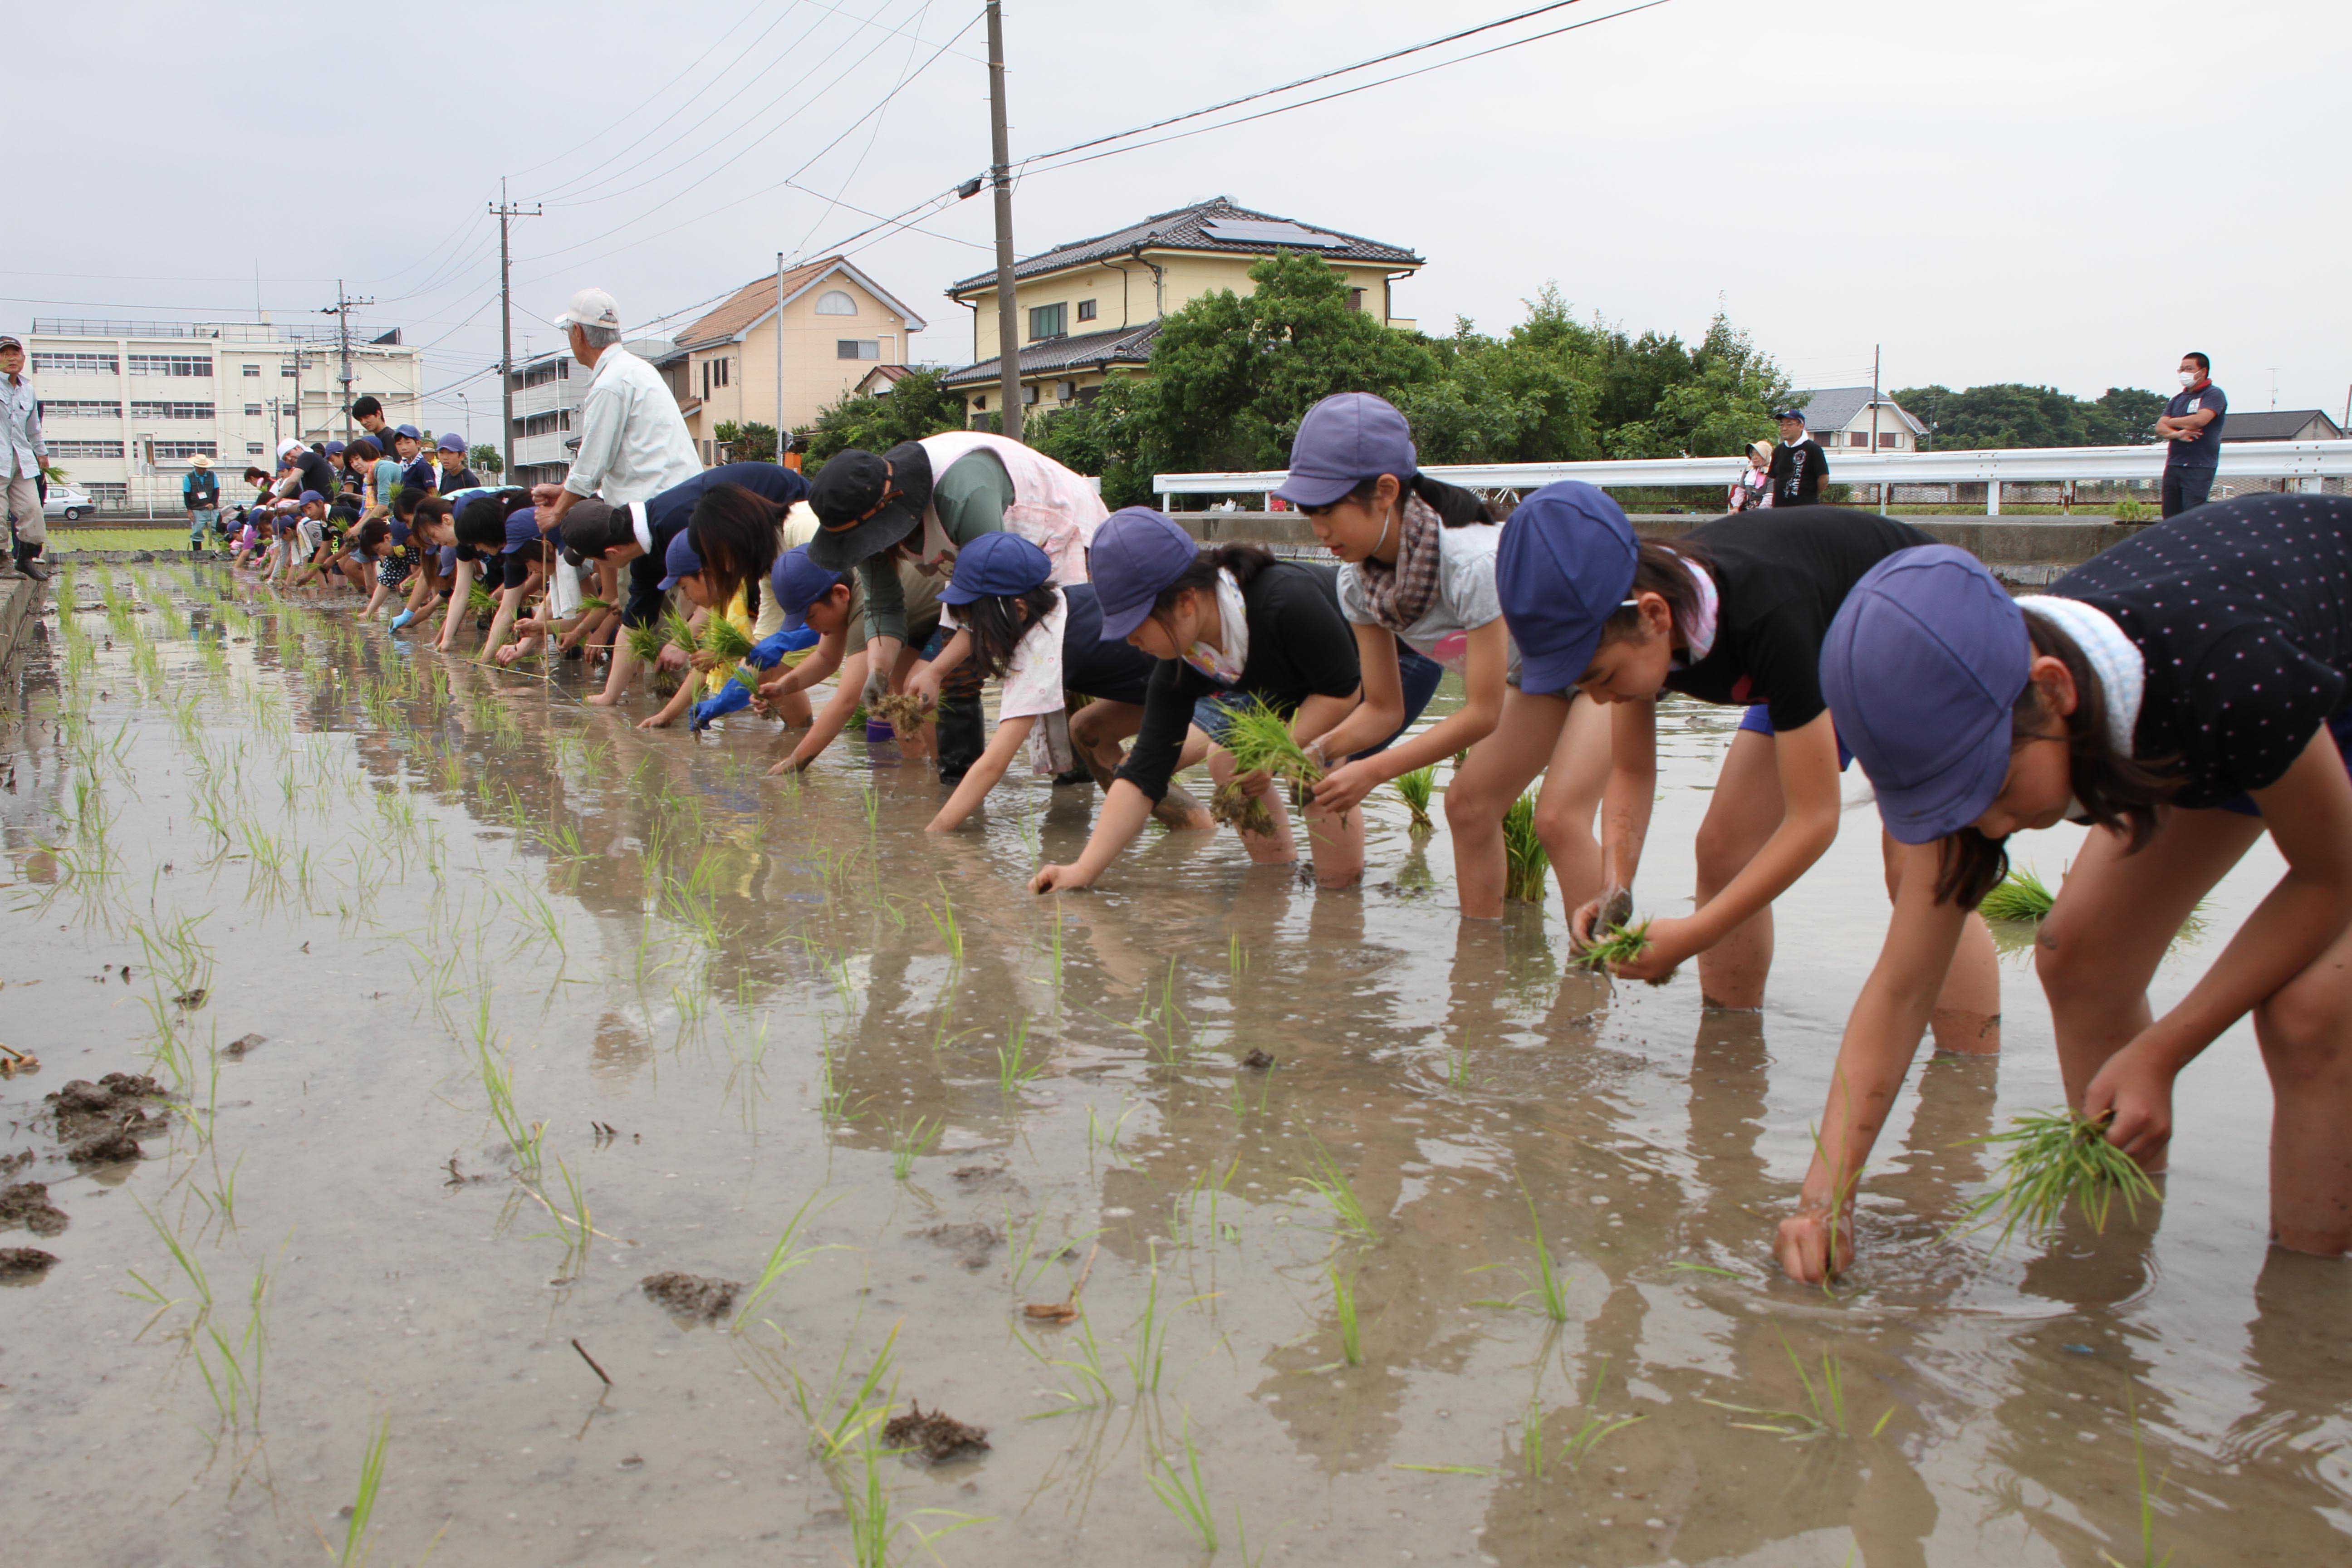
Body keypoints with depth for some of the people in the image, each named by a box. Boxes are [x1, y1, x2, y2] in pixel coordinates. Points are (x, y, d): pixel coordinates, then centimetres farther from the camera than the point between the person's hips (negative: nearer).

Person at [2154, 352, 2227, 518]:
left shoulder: (2214, 394, 0)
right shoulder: (2177, 399, 20)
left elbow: (2200, 420, -17)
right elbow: (2160, 428, 8)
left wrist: (2172, 422, 1)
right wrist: (2177, 434, -14)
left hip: (2199, 467, -6)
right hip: (2173, 466, 6)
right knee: (2170, 516, 3)